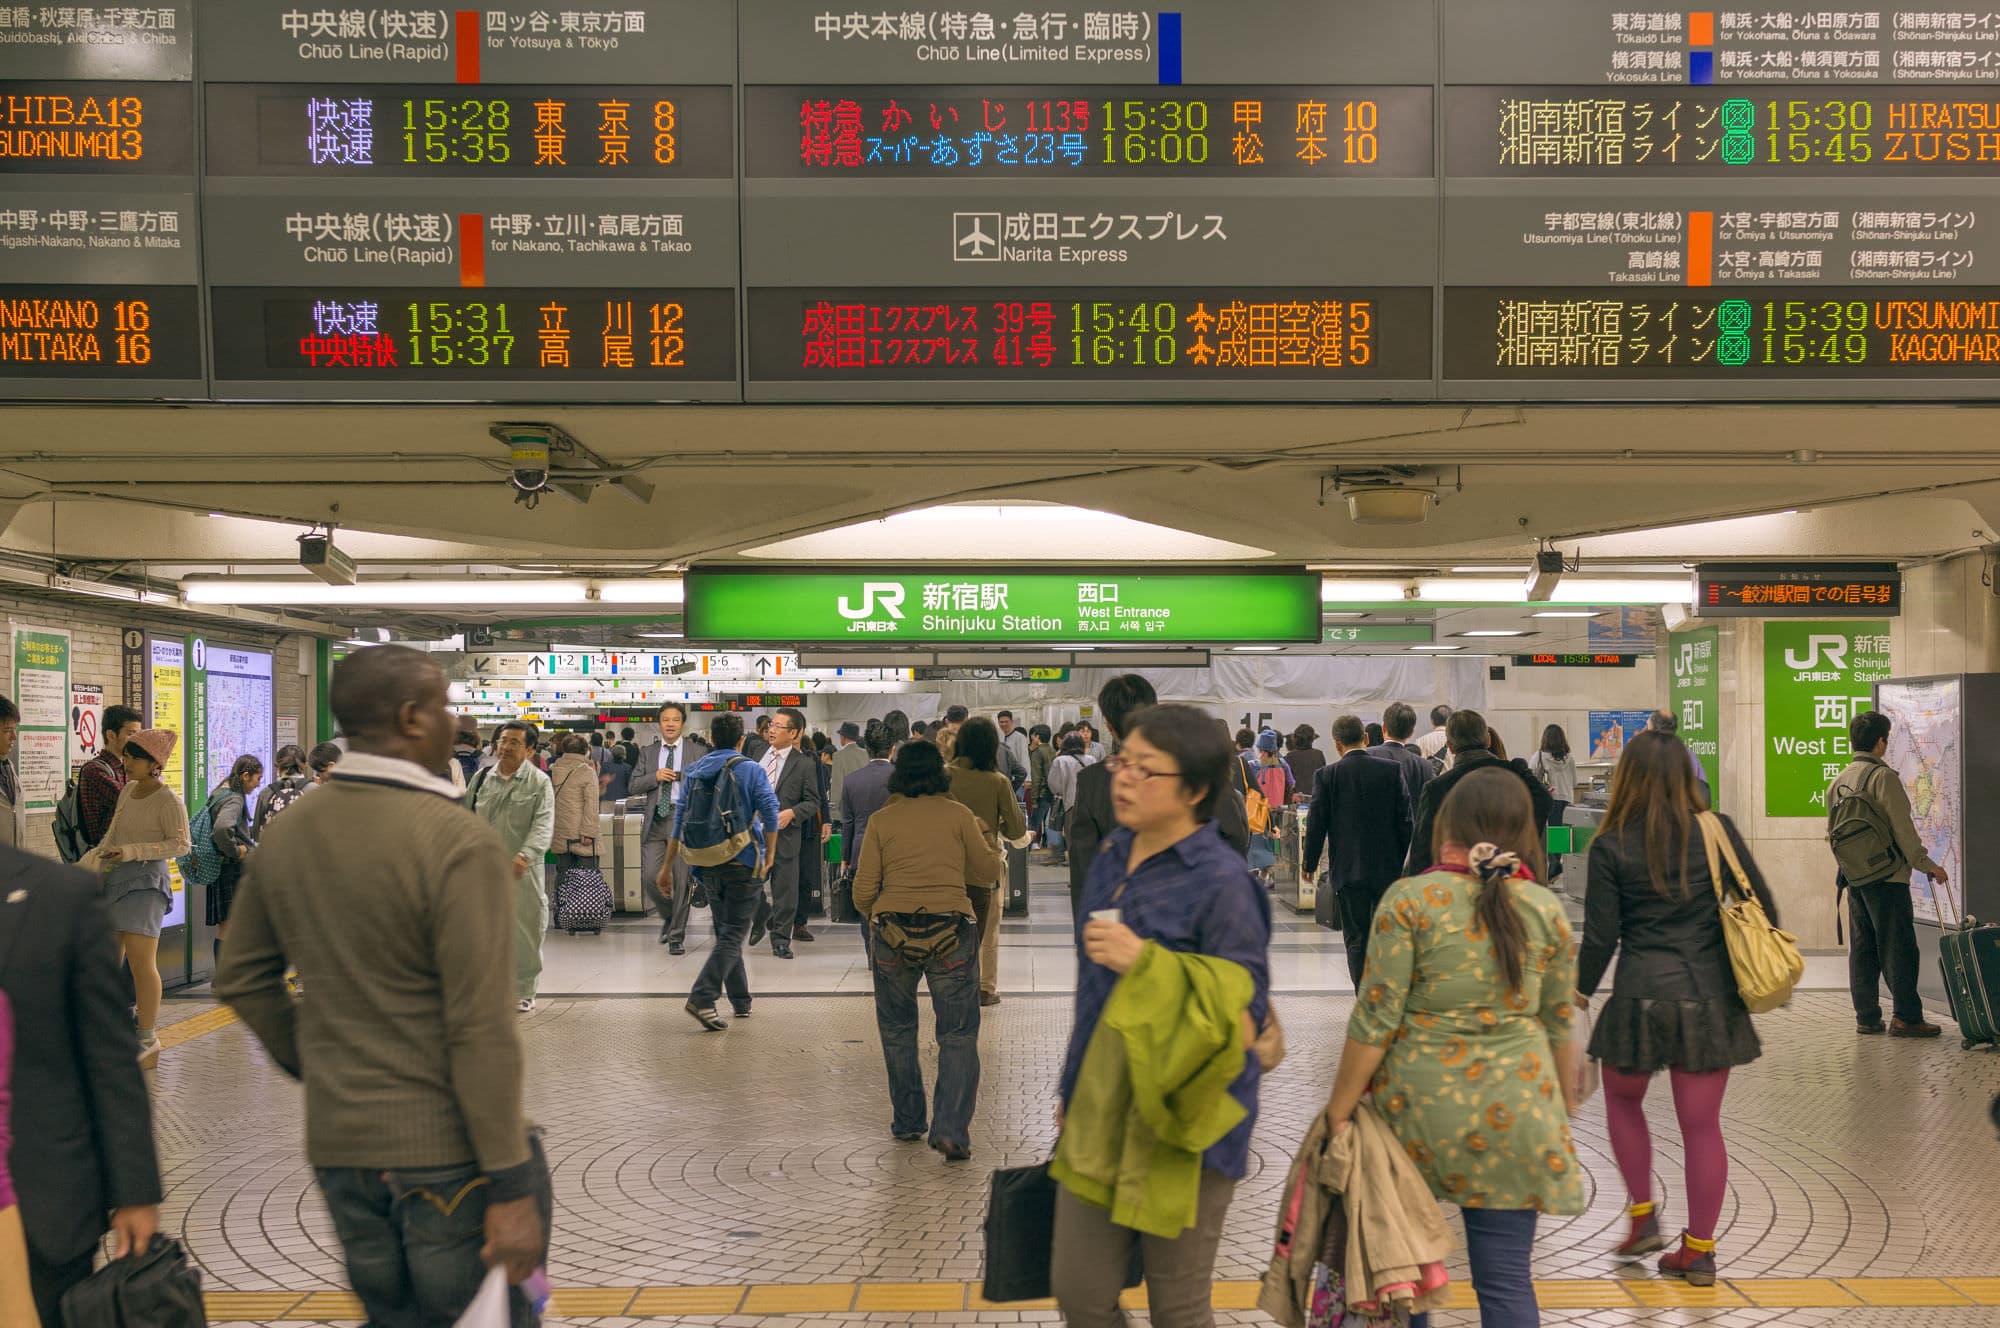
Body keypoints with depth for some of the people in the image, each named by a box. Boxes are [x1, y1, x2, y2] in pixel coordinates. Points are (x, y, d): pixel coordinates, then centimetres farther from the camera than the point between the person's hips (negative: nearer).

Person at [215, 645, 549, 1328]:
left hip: (339, 1144, 6)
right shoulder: (459, 843, -19)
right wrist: (511, 1189, -17)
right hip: (451, 1148, -6)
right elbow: (481, 1029, -21)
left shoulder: (285, 833, 3)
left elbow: (242, 979, 12)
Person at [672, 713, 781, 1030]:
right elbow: (770, 813, -11)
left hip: (708, 868, 5)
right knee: (733, 935, -5)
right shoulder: (751, 770, -5)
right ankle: (701, 998, -20)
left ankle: (740, 1001, 22)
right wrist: (770, 854, 2)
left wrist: (668, 865, 12)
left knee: (726, 932, 17)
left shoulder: (694, 772, 7)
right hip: (743, 864, -5)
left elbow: (680, 821, 7)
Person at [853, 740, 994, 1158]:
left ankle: (907, 1122, 25)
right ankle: (950, 1128, -10)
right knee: (958, 1035, 3)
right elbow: (988, 873, 9)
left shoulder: (881, 820, 3)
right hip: (952, 930, -1)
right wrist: (981, 838, 27)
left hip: (892, 931, 1)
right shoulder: (959, 815, 2)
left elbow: (863, 892, 1)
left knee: (897, 1030, 19)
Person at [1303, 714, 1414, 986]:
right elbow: (1406, 819, -1)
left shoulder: (1327, 775, -6)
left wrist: (1310, 864, 9)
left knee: (1356, 940, 5)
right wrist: (1405, 861, 10)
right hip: (1388, 869, 2)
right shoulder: (1392, 771, -3)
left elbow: (1316, 823, -3)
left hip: (1348, 871, -1)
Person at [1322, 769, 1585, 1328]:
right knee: (1507, 1280, 6)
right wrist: (1566, 1104, 25)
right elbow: (1560, 1023, 10)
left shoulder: (1410, 899, -8)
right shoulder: (1546, 910, 2)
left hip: (1419, 1103, -2)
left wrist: (1339, 1109, -1)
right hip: (1514, 1114, 2)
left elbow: (1375, 1019, -9)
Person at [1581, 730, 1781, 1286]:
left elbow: (1600, 936, -4)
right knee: (1701, 1125, 8)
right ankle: (1699, 1251, 13)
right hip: (1711, 999, 2)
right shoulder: (1717, 831, -1)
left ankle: (1643, 1216, 19)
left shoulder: (1611, 847, -6)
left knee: (1623, 1099, 23)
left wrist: (1582, 989, 13)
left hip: (1641, 999, -2)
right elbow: (1762, 905, 3)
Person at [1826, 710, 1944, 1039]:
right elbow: (1902, 828, -15)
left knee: (1862, 947, 10)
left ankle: (1866, 1016, 12)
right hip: (1888, 876, -7)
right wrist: (1927, 864, -7)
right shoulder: (1883, 776, -12)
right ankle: (1905, 1017, -2)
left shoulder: (1838, 781, 12)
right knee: (1898, 947, -3)